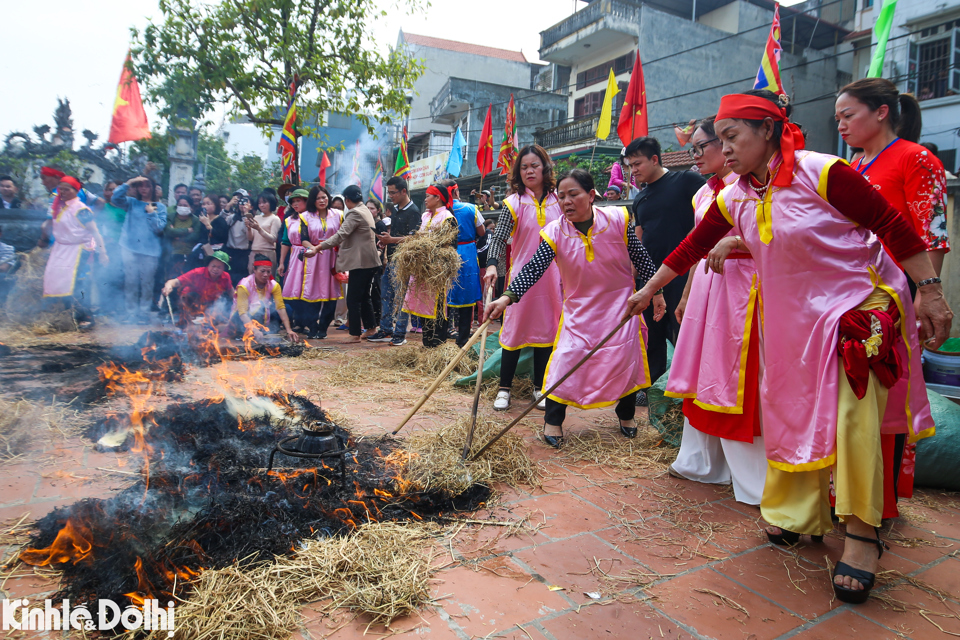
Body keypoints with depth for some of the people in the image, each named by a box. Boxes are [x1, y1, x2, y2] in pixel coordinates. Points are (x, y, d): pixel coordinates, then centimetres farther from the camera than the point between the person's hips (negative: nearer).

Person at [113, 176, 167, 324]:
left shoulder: (160, 207, 10)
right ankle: (131, 314, 8)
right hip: (130, 247, 1)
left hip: (150, 250, -1)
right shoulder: (132, 203, 14)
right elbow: (115, 198, -5)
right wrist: (129, 183, -8)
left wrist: (151, 213, -7)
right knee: (131, 282, 1)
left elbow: (159, 228, 0)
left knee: (147, 283, 1)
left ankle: (143, 314, 8)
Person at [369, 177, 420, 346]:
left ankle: (400, 334, 5)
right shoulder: (396, 210, 17)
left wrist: (391, 240, -24)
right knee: (385, 295, 11)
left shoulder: (413, 211, -11)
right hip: (391, 259, 9)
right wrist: (386, 238, 8)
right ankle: (386, 331, 20)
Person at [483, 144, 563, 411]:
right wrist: (492, 264, -34)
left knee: (546, 330, 9)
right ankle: (504, 389, 13)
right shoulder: (514, 203, -4)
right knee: (514, 330, 2)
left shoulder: (558, 202, 5)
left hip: (551, 279, 3)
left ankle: (540, 388, 22)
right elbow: (499, 237, -16)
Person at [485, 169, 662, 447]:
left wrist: (656, 292, -1)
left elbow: (641, 259, -4)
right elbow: (534, 269, -21)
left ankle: (626, 415, 29)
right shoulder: (555, 233, -13)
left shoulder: (617, 220, -13)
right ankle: (553, 420, 6)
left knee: (625, 356, 3)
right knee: (566, 357, -10)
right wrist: (507, 296, -35)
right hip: (579, 307, 0)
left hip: (619, 302, 0)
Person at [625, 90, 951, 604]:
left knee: (852, 412, -14)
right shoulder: (732, 200, 0)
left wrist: (930, 291, -15)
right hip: (793, 318, 6)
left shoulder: (821, 173, -19)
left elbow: (894, 227, -14)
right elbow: (692, 247, 10)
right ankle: (796, 511, 27)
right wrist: (647, 291, 15)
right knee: (793, 412, 8)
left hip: (859, 305, -6)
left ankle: (861, 531, 2)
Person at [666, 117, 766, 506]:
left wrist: (731, 241, -25)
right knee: (703, 375, 12)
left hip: (739, 282, -8)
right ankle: (701, 462, 26)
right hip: (705, 284, 8)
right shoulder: (703, 193, 16)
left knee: (738, 378, -5)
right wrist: (685, 296, 21)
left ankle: (754, 480, 7)